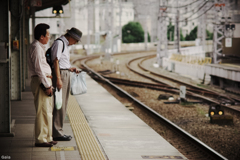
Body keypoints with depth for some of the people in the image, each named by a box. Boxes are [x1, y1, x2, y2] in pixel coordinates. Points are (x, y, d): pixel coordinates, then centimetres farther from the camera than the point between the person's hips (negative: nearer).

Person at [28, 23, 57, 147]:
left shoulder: (40, 47, 19)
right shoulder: (36, 48, -14)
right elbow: (38, 69, -18)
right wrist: (47, 85, -18)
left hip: (44, 80, 11)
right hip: (40, 81, -11)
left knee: (47, 111, 15)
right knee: (42, 111, -9)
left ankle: (47, 137, 22)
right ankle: (40, 140, -6)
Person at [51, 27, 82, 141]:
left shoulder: (64, 44, 19)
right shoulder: (59, 43, -12)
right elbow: (55, 61, -18)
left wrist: (71, 69, 11)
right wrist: (58, 79, -23)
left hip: (65, 75, 10)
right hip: (60, 75, -10)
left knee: (63, 105, 12)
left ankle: (58, 131, 19)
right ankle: (57, 133, -5)